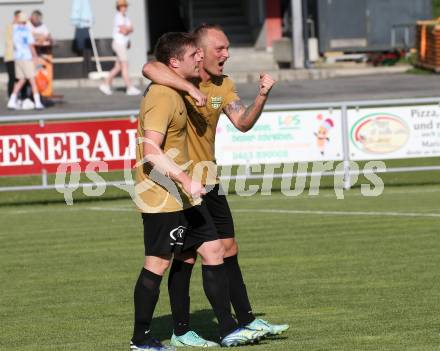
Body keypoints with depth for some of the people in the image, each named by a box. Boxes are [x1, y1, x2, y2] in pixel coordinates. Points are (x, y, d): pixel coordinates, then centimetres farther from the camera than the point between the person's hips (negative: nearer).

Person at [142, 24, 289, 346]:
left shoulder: (224, 85, 7)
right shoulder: (178, 78, -14)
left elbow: (243, 123, -3)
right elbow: (150, 69, -36)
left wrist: (262, 96, -18)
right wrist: (189, 87, -39)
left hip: (208, 182, 7)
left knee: (228, 251, 12)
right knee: (186, 257, -3)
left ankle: (247, 321, 20)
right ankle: (181, 331, 6)